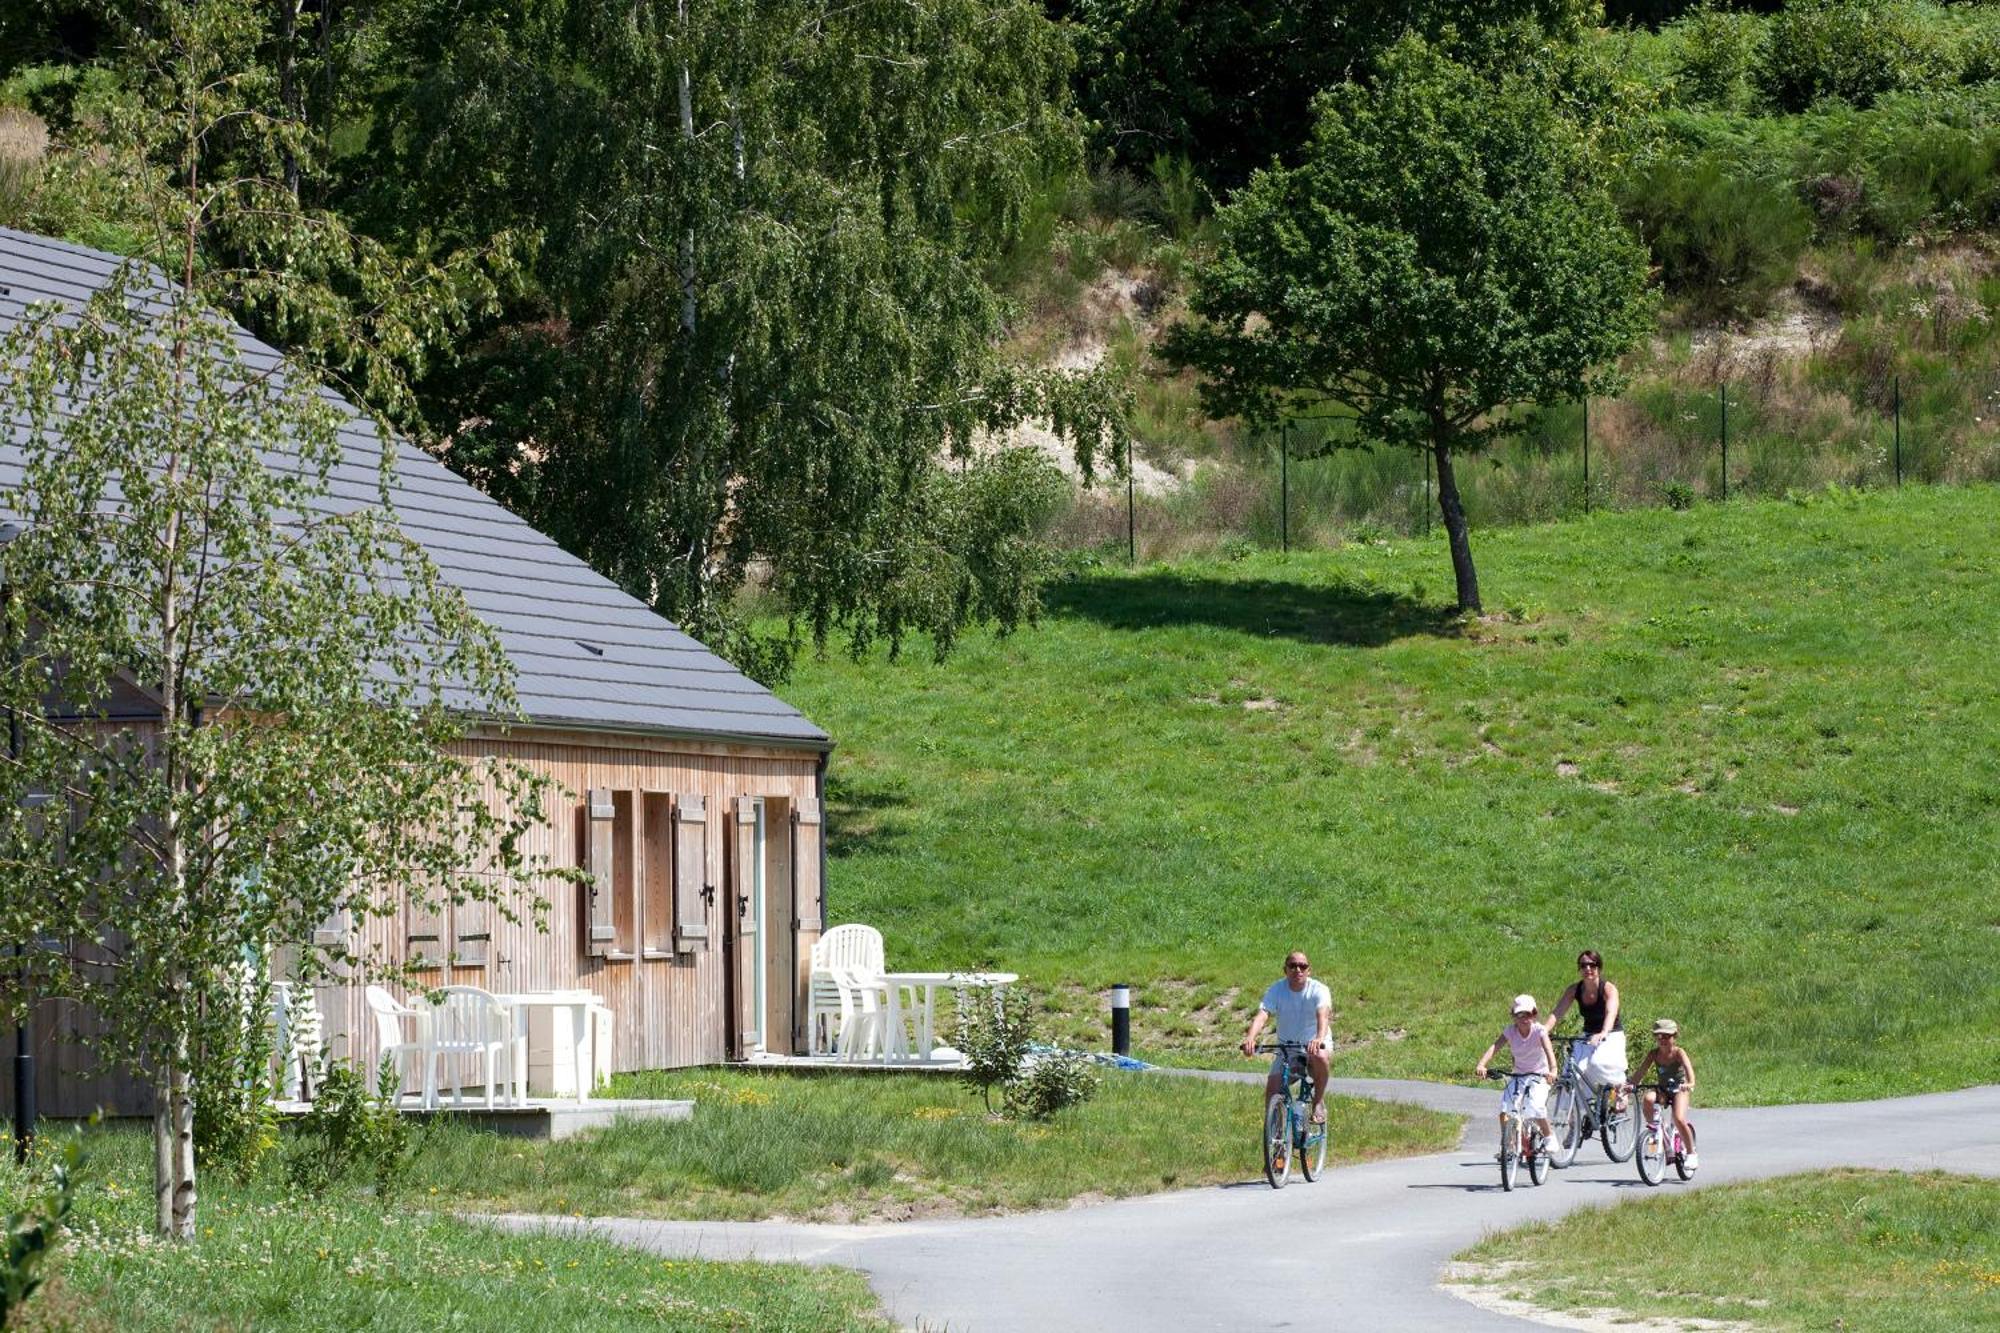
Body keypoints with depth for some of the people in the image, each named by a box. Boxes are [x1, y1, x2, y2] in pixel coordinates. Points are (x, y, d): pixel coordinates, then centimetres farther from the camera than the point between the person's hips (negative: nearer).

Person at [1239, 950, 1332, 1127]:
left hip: (1313, 1043, -2)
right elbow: (1262, 1015, -26)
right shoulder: (1277, 989, -11)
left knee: (1319, 1057, -37)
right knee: (1272, 1089, -16)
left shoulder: (1318, 990, -16)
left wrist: (1319, 1039, -57)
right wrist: (1250, 1038, -47)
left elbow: (1323, 1015, -35)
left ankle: (1319, 1103, -14)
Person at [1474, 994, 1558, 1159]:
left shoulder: (1539, 1030, -15)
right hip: (1518, 1076, 3)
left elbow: (1548, 1049, -31)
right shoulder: (1510, 1031, -8)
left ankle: (1549, 1137, 2)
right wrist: (1481, 1064, -40)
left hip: (1539, 1076, -3)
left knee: (1535, 1109, -24)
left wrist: (1552, 1070, -50)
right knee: (1504, 1109, -15)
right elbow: (1495, 1046, -22)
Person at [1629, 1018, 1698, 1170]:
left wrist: (1690, 1084, -50)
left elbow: (1688, 1067, -31)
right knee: (1648, 1098, -32)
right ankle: (1652, 1127, -7)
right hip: (1662, 1088, 3)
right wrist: (1631, 1084, -28)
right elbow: (1640, 1071, -10)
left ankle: (1691, 1153, -6)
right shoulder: (1654, 1054, -3)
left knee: (1679, 1119, -25)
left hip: (1679, 1089, -3)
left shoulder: (1678, 1053, -14)